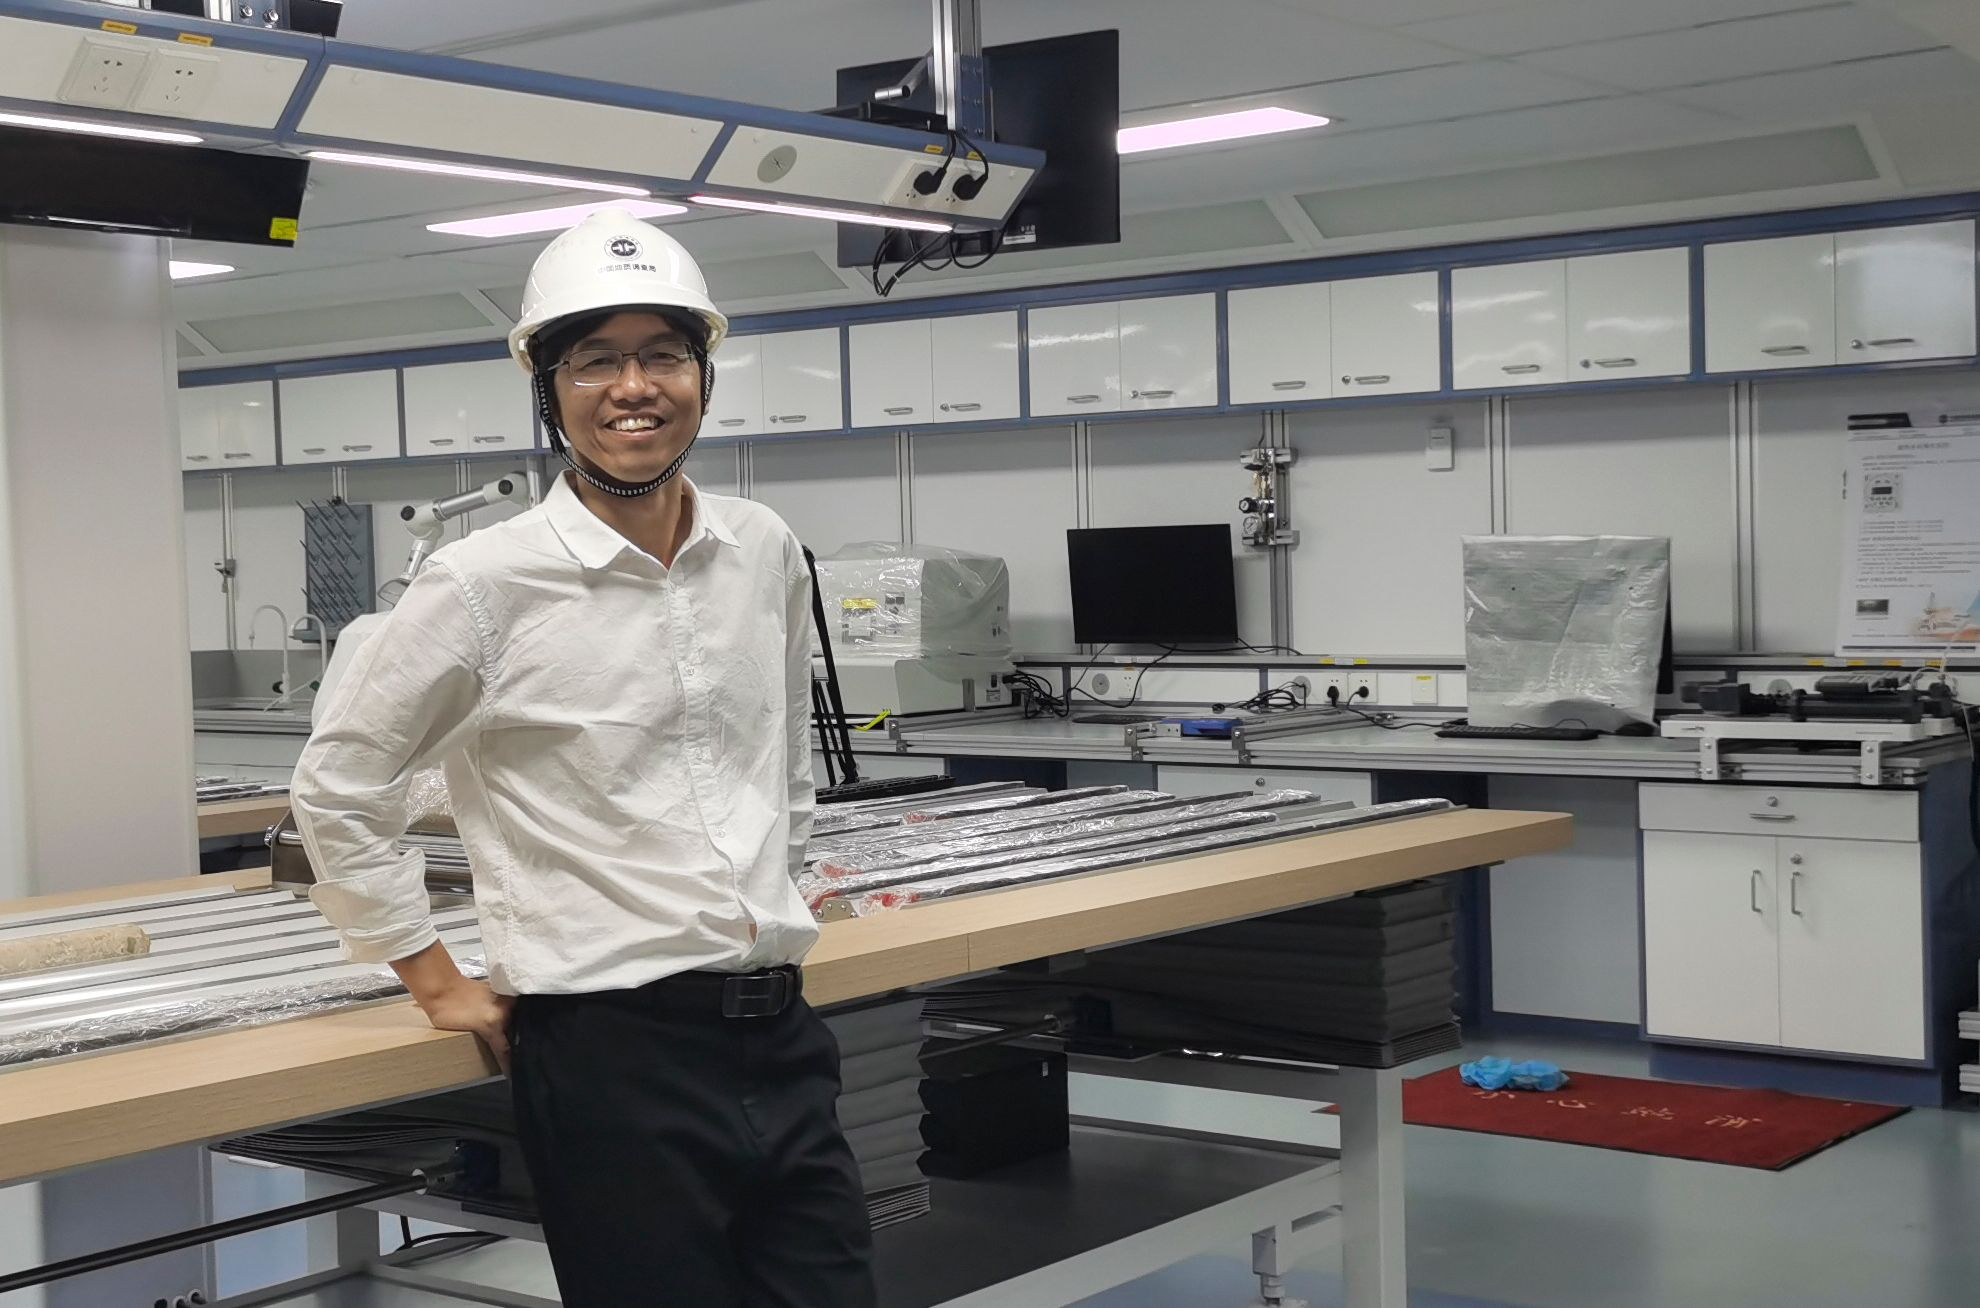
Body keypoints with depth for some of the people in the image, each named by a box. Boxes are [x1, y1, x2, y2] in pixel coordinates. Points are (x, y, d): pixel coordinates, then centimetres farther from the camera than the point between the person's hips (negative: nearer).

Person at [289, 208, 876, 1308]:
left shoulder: (765, 554, 6)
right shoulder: (486, 584, -9)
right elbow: (337, 792, -1)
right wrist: (438, 984, 1)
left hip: (782, 1037, 5)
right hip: (610, 1051, -5)